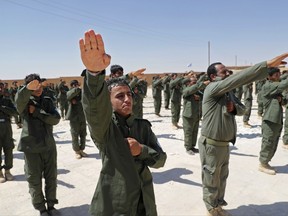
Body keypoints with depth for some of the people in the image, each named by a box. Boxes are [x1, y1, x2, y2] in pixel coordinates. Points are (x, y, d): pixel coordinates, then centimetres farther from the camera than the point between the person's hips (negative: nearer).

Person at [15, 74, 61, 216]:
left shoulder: (47, 101, 6)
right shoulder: (25, 103, -4)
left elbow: (56, 119, -7)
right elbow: (19, 99, -30)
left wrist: (37, 112, -15)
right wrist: (28, 88, -51)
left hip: (49, 145, 3)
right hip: (31, 147, -3)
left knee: (51, 178, 13)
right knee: (34, 180, 8)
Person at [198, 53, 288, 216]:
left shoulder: (228, 91, 7)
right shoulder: (212, 88, -19)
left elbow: (242, 109, 13)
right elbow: (238, 78, -31)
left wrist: (233, 107, -12)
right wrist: (268, 64, -33)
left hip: (224, 144, 8)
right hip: (212, 145, -8)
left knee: (222, 177, 23)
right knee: (211, 181, 11)